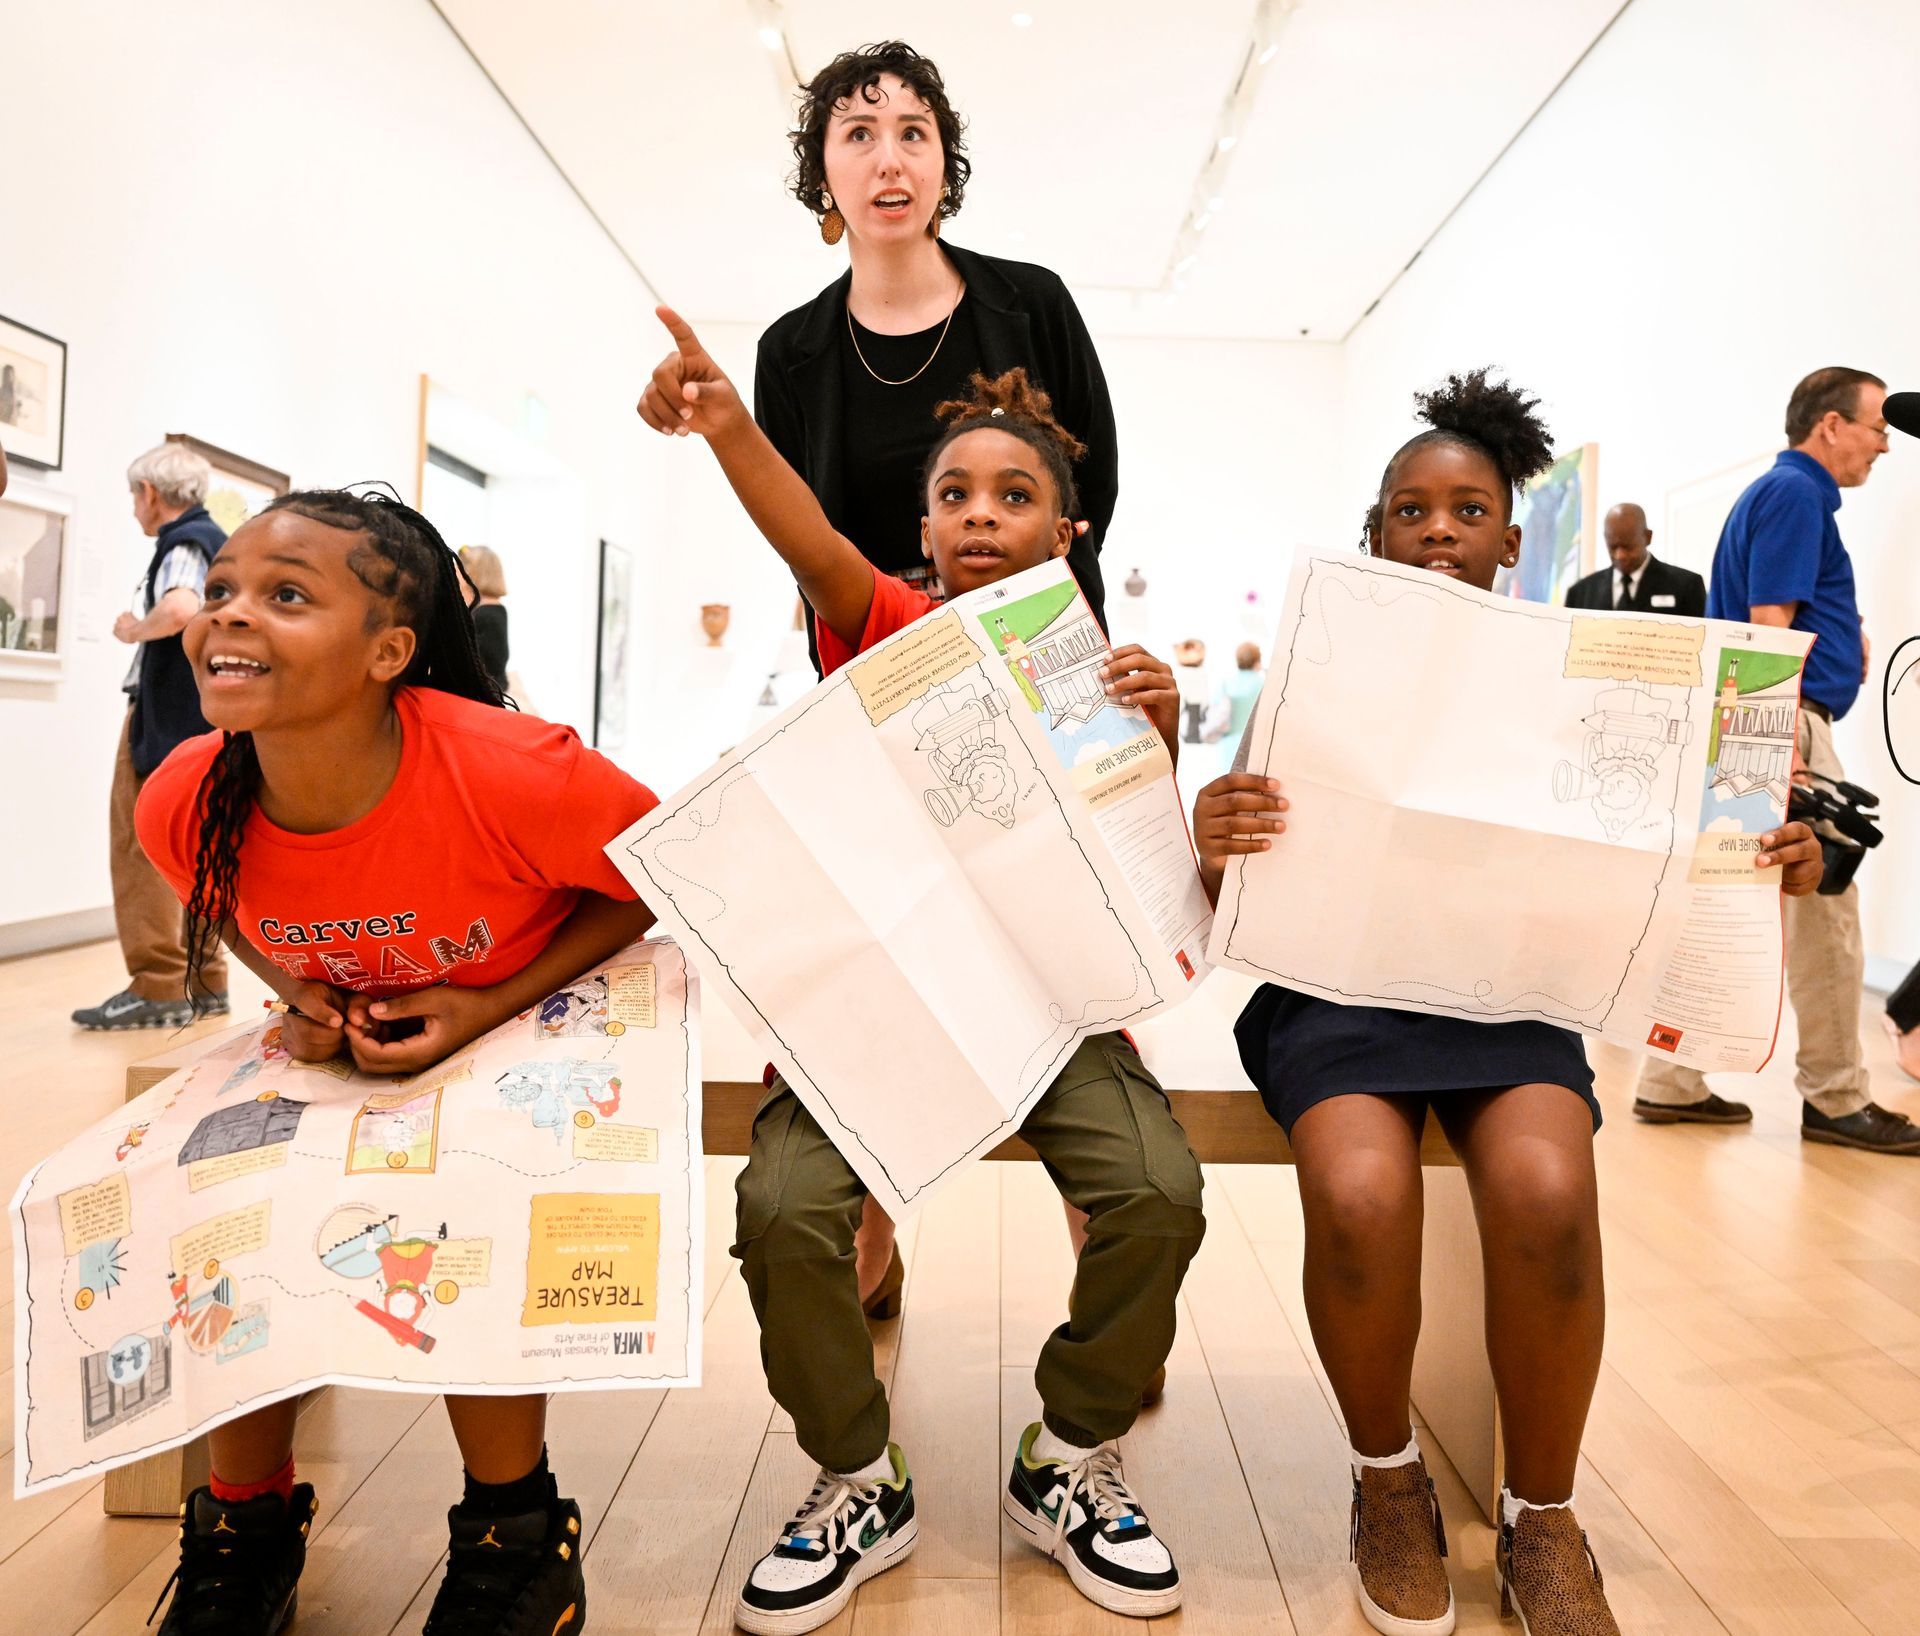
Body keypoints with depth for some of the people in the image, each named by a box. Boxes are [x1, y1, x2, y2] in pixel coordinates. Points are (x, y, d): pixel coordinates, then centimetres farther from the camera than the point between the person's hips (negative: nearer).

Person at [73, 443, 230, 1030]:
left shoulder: (182, 543, -11)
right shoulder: (217, 540, 17)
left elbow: (179, 609, -31)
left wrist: (132, 629, -14)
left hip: (164, 716, -10)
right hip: (205, 717, 10)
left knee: (143, 850, -6)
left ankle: (157, 989, -5)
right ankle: (204, 981, 18)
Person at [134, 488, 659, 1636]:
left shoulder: (512, 774, -35)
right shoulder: (183, 804, -18)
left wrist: (488, 1005, -25)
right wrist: (301, 998, -13)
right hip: (347, 1049, 5)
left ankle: (518, 1532, 3)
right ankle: (248, 1522, 16)